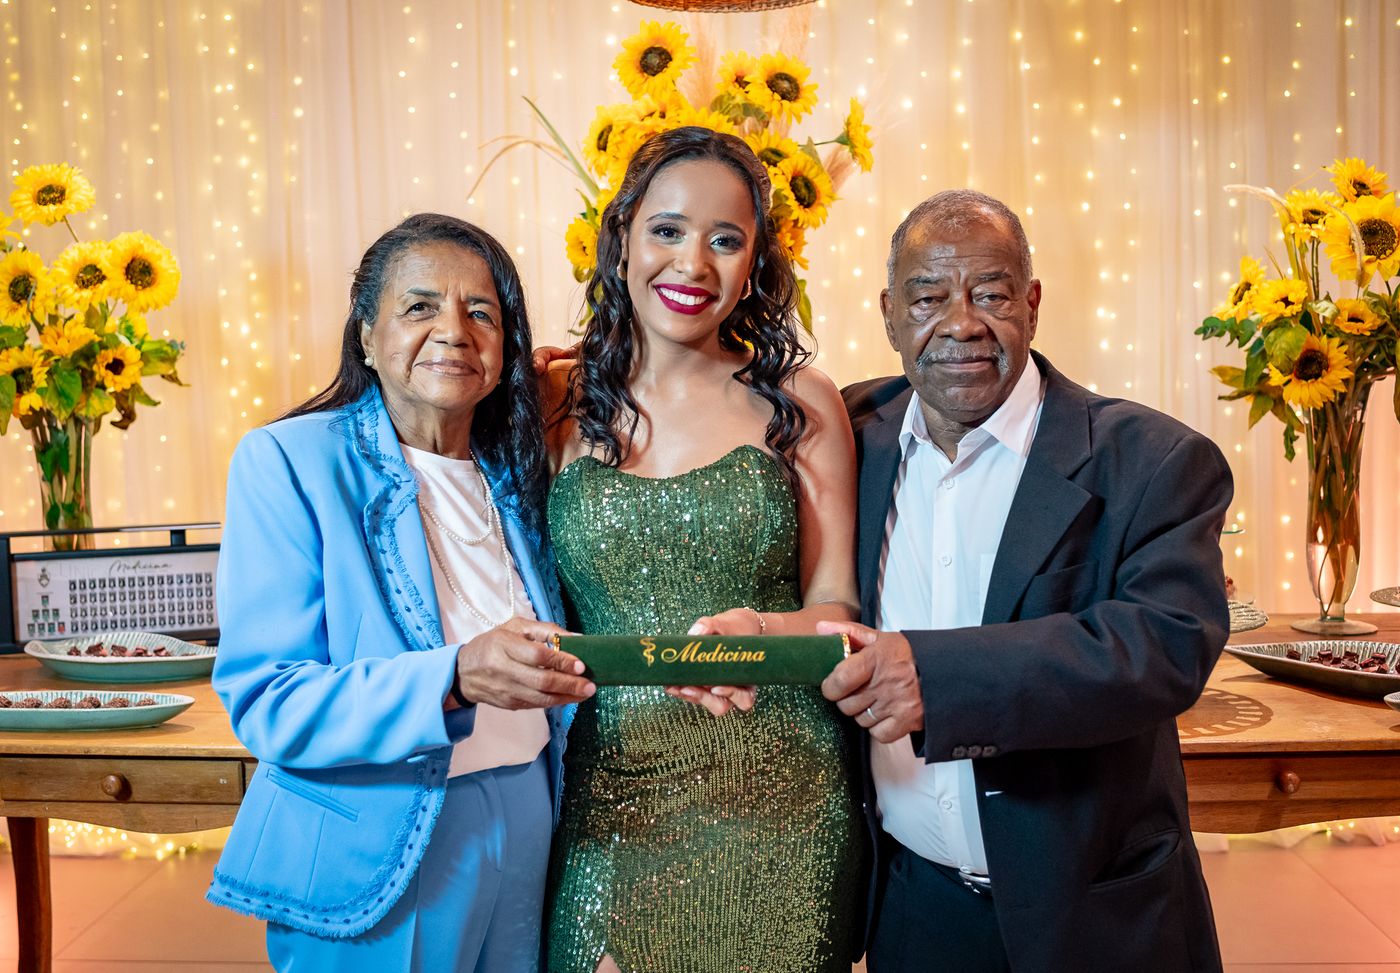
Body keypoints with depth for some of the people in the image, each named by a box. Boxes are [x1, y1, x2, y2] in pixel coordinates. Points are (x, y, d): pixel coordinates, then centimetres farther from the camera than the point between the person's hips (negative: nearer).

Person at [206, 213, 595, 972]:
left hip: (527, 835, 5)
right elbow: (264, 702, -19)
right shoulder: (286, 461, -11)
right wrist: (451, 681, -31)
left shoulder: (516, 473, 5)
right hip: (375, 859, -5)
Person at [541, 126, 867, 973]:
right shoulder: (558, 404, 3)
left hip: (781, 804, 0)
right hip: (610, 802, 0)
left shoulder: (799, 403, 1)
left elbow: (836, 608, 0)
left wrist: (762, 632, -21)